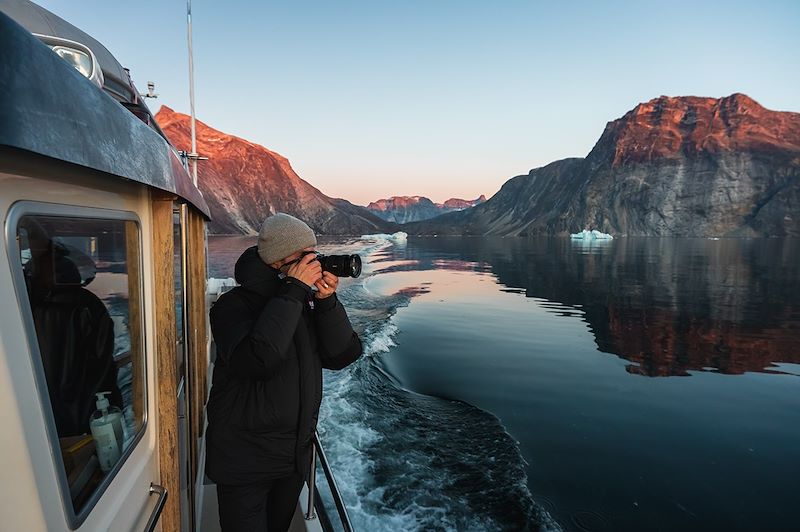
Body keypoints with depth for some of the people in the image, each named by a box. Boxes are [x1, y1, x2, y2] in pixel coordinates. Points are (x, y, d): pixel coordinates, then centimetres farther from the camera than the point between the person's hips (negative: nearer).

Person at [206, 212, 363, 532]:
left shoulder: (309, 302, 0)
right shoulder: (234, 305, -17)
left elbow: (342, 356, -5)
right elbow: (257, 361, -34)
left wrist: (328, 302, -18)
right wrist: (293, 292, -30)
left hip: (297, 455, 6)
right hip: (245, 461, -6)